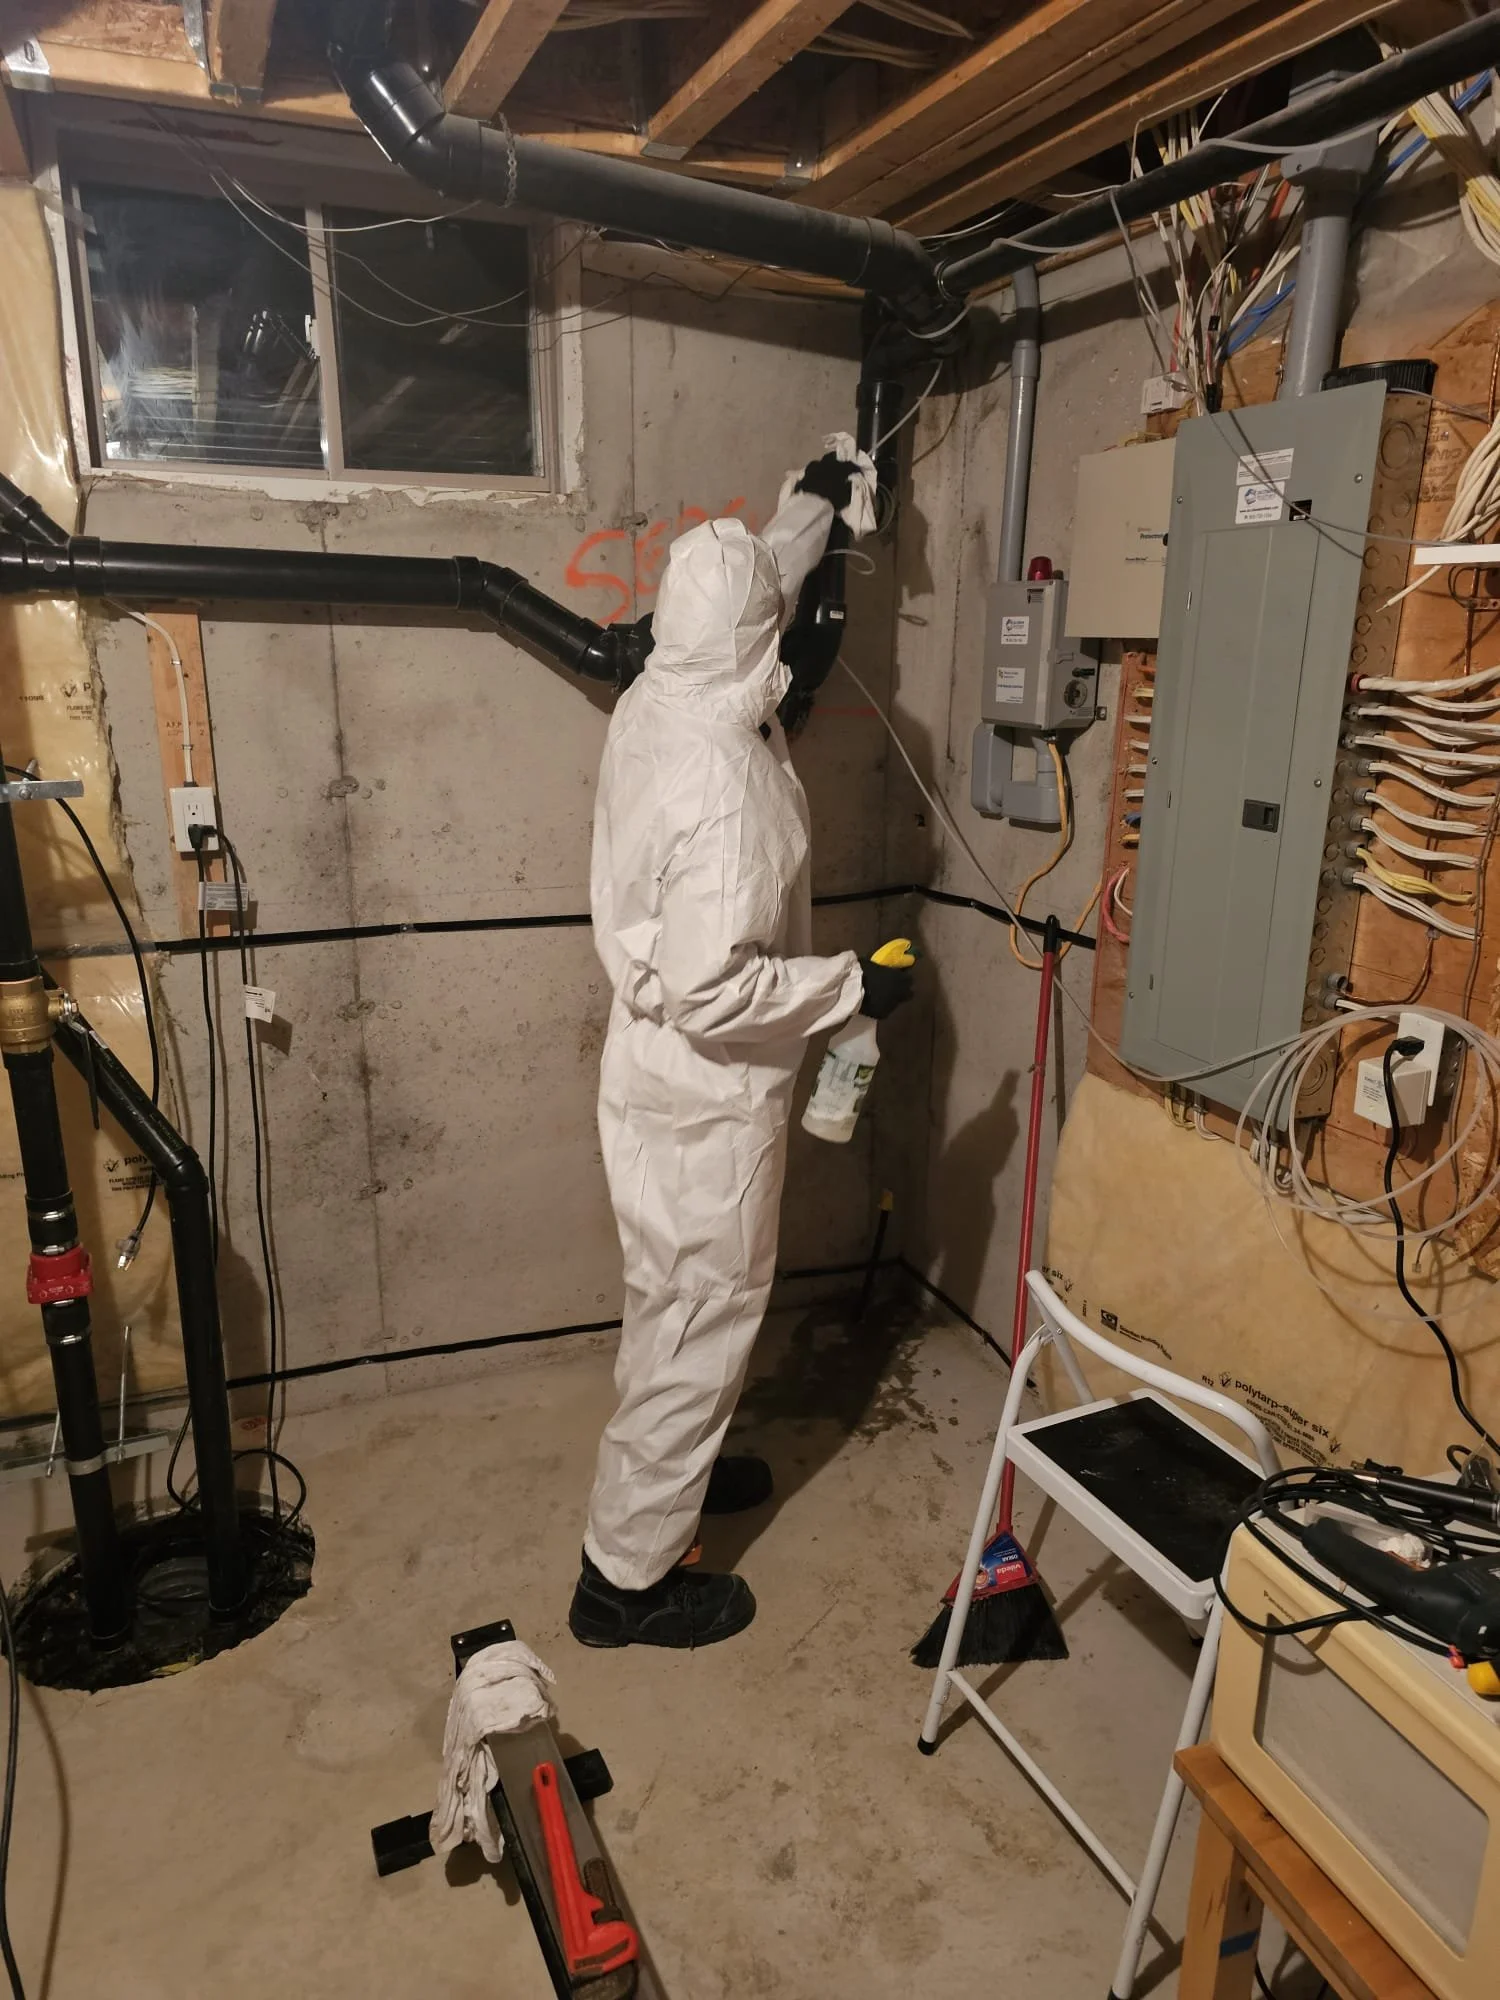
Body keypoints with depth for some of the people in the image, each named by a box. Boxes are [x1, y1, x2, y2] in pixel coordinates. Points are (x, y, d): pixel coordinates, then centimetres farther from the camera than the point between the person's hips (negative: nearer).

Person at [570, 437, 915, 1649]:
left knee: (687, 1303, 26)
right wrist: (853, 986, -19)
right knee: (699, 1322, 6)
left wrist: (811, 504, 27)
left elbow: (746, 596, 21)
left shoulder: (654, 706, -1)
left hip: (667, 1080, 9)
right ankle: (626, 1579, 23)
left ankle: (672, 1469, 48)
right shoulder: (724, 785, -29)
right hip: (705, 1101, -9)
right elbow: (708, 990, -31)